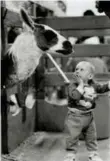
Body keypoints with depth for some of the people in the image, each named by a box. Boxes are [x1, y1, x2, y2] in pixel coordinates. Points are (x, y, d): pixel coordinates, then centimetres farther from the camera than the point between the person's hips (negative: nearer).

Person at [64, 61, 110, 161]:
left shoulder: (92, 84, 2)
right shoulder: (73, 85, -16)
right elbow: (75, 96, -34)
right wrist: (81, 84, -26)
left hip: (89, 116, 5)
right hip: (75, 116, -5)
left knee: (91, 137, 16)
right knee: (72, 137, 1)